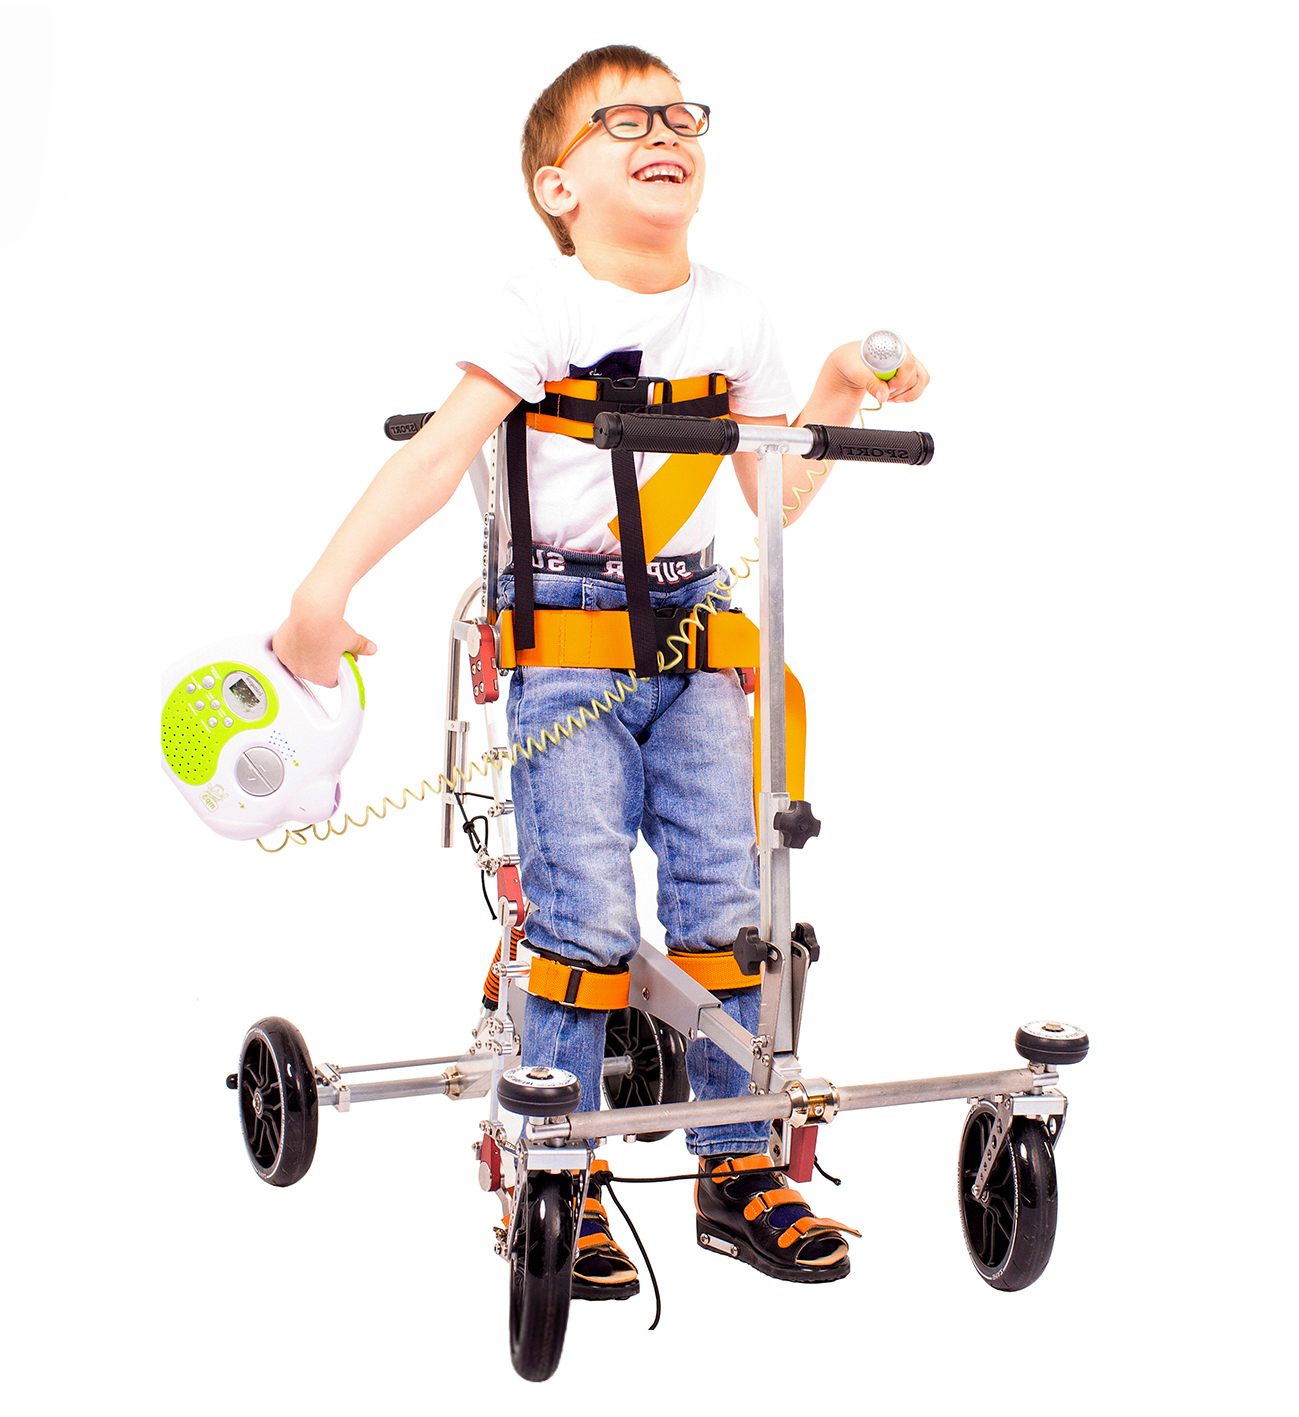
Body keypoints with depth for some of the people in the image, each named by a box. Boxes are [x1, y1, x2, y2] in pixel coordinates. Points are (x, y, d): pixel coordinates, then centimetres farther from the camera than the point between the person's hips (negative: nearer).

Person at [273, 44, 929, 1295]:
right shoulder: (547, 306, -7)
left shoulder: (732, 315, 10)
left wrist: (841, 392, 4)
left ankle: (738, 1163, 15)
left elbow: (778, 498, 17)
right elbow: (440, 452, -18)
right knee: (587, 917, -9)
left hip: (692, 627, 5)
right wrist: (326, 588, -28)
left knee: (725, 901, 1)